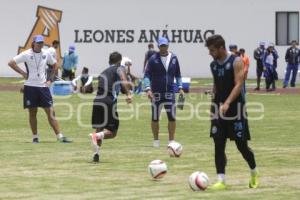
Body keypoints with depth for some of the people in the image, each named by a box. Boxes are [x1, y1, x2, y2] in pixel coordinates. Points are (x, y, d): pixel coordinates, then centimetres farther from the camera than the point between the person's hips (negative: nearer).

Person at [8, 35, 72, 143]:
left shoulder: (46, 54, 4)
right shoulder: (27, 54, -5)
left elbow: (54, 65, 20)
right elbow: (11, 63, -6)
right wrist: (23, 73, -9)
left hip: (43, 86, 2)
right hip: (30, 86, -2)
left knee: (51, 113, -3)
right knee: (32, 113, 6)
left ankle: (60, 136, -7)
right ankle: (35, 137, 16)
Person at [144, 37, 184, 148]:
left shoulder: (173, 58, 4)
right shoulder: (153, 59, -5)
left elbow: (177, 74, 15)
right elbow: (147, 75, -9)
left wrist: (180, 87, 6)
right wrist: (148, 89, -22)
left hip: (170, 93, 2)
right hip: (156, 93, -2)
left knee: (172, 118, -1)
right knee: (155, 118, 5)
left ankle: (171, 141, 7)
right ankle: (156, 140, 17)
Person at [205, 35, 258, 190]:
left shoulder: (236, 62, -11)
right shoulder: (213, 65, 8)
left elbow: (238, 85, -19)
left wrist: (227, 103, -30)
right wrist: (214, 105, 15)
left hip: (235, 108, -5)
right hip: (219, 110, 5)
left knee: (242, 145, 2)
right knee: (218, 145, -3)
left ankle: (254, 173, 26)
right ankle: (221, 180, -2)